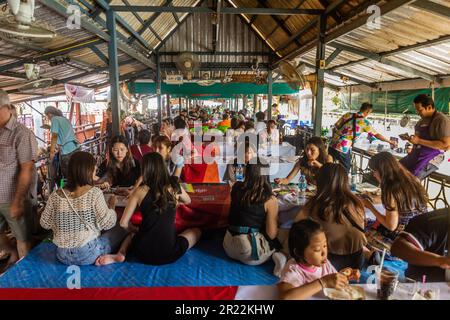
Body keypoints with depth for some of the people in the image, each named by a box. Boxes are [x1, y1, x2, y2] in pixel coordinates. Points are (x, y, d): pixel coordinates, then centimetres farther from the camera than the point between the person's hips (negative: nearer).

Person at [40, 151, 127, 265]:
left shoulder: (55, 196, -6)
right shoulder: (94, 193, -18)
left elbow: (45, 224, 4)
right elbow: (107, 224, -14)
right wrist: (111, 206, 3)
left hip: (63, 256, 5)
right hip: (88, 255, -5)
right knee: (121, 229, 12)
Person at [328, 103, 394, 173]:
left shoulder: (348, 115, 8)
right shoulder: (365, 122, -2)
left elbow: (335, 127, 9)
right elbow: (377, 135, 7)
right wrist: (389, 141, 21)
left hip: (332, 146, 5)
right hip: (343, 150, -5)